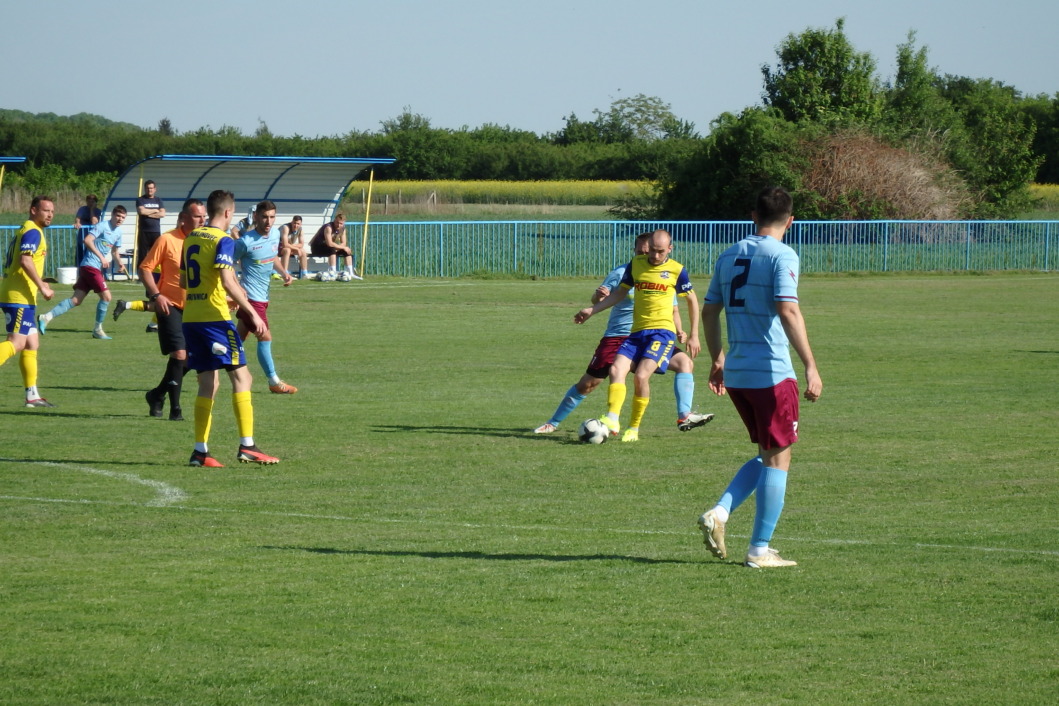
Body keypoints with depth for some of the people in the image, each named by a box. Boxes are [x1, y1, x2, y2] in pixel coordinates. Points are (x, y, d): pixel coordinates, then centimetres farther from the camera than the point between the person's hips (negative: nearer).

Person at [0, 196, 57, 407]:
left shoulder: (24, 230, 20)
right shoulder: (33, 232, -11)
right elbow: (25, 261, -24)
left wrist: (38, 284, 24)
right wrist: (42, 287, -19)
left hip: (22, 297, 10)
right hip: (19, 297, -10)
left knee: (32, 344, 11)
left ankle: (32, 395, 13)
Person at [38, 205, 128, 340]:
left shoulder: (118, 231, 17)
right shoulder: (103, 226, -10)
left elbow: (114, 251, 29)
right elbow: (87, 240, -22)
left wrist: (120, 263, 10)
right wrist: (101, 257, -25)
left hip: (97, 268, 9)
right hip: (90, 266, -9)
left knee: (76, 300, 1)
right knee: (106, 296, -9)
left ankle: (46, 317, -3)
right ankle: (98, 330, 4)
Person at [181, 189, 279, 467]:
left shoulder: (191, 238, 15)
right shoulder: (223, 240, -9)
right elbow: (227, 281, -20)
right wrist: (252, 313, -17)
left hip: (190, 318, 8)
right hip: (215, 318, -8)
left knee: (208, 382, 11)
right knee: (241, 377, -4)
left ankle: (200, 450, 7)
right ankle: (247, 446, -11)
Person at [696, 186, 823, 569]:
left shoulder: (729, 256, 11)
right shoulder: (782, 256, -9)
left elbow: (709, 310, 16)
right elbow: (787, 311, -20)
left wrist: (717, 358, 28)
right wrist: (811, 366, -22)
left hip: (735, 375, 7)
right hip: (772, 373, -7)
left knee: (766, 454, 19)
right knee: (778, 459, 3)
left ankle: (718, 513, 1)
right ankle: (759, 550, 4)